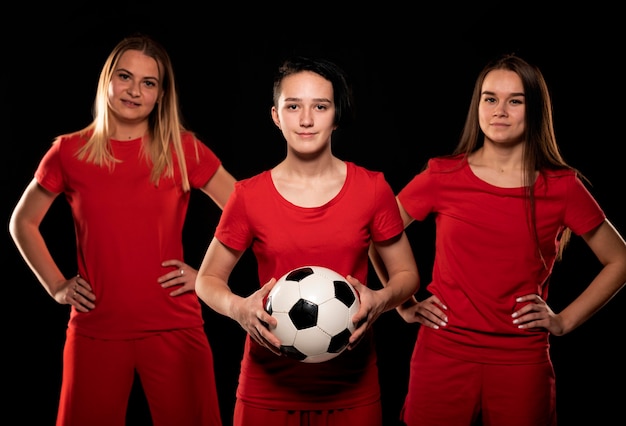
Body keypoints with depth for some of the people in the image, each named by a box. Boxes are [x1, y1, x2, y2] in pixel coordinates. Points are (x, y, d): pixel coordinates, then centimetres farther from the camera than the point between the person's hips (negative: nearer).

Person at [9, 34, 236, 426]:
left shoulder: (184, 150, 0)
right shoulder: (70, 152, 3)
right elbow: (22, 222, 16)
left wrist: (208, 274, -2)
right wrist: (56, 286, 7)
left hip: (174, 327, -1)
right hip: (95, 329, 1)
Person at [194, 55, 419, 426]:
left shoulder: (373, 188, -2)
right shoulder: (250, 196, -3)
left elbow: (407, 273, 7)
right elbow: (208, 279, 6)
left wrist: (380, 300, -15)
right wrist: (239, 308, -15)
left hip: (352, 387, 1)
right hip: (268, 386, 0)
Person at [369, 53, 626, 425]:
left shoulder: (563, 187, 0)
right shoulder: (442, 176, -1)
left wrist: (565, 321, 2)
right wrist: (404, 305, 4)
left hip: (523, 362, 0)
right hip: (443, 353, 0)